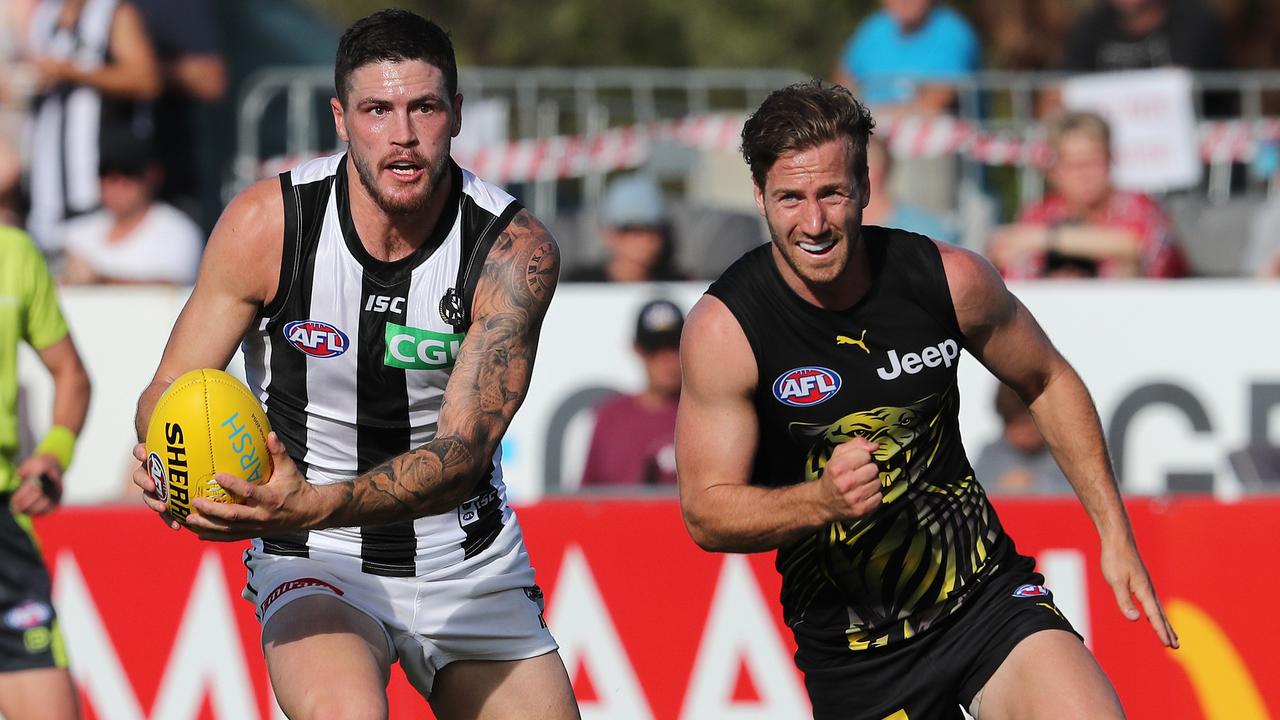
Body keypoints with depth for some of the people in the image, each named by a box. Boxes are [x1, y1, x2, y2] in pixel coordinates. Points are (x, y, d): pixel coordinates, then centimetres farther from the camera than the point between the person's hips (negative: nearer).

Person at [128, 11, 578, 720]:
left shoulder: (514, 250, -15)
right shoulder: (266, 222, -13)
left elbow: (462, 455, -23)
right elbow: (170, 389, -4)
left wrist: (316, 507, -41)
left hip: (469, 559, 3)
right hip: (313, 561, -2)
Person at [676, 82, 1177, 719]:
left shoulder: (948, 279, -9)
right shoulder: (723, 328, -15)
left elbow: (1049, 383, 10)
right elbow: (706, 515, -13)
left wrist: (1116, 536, 5)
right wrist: (823, 499, -31)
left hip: (984, 592, 1)